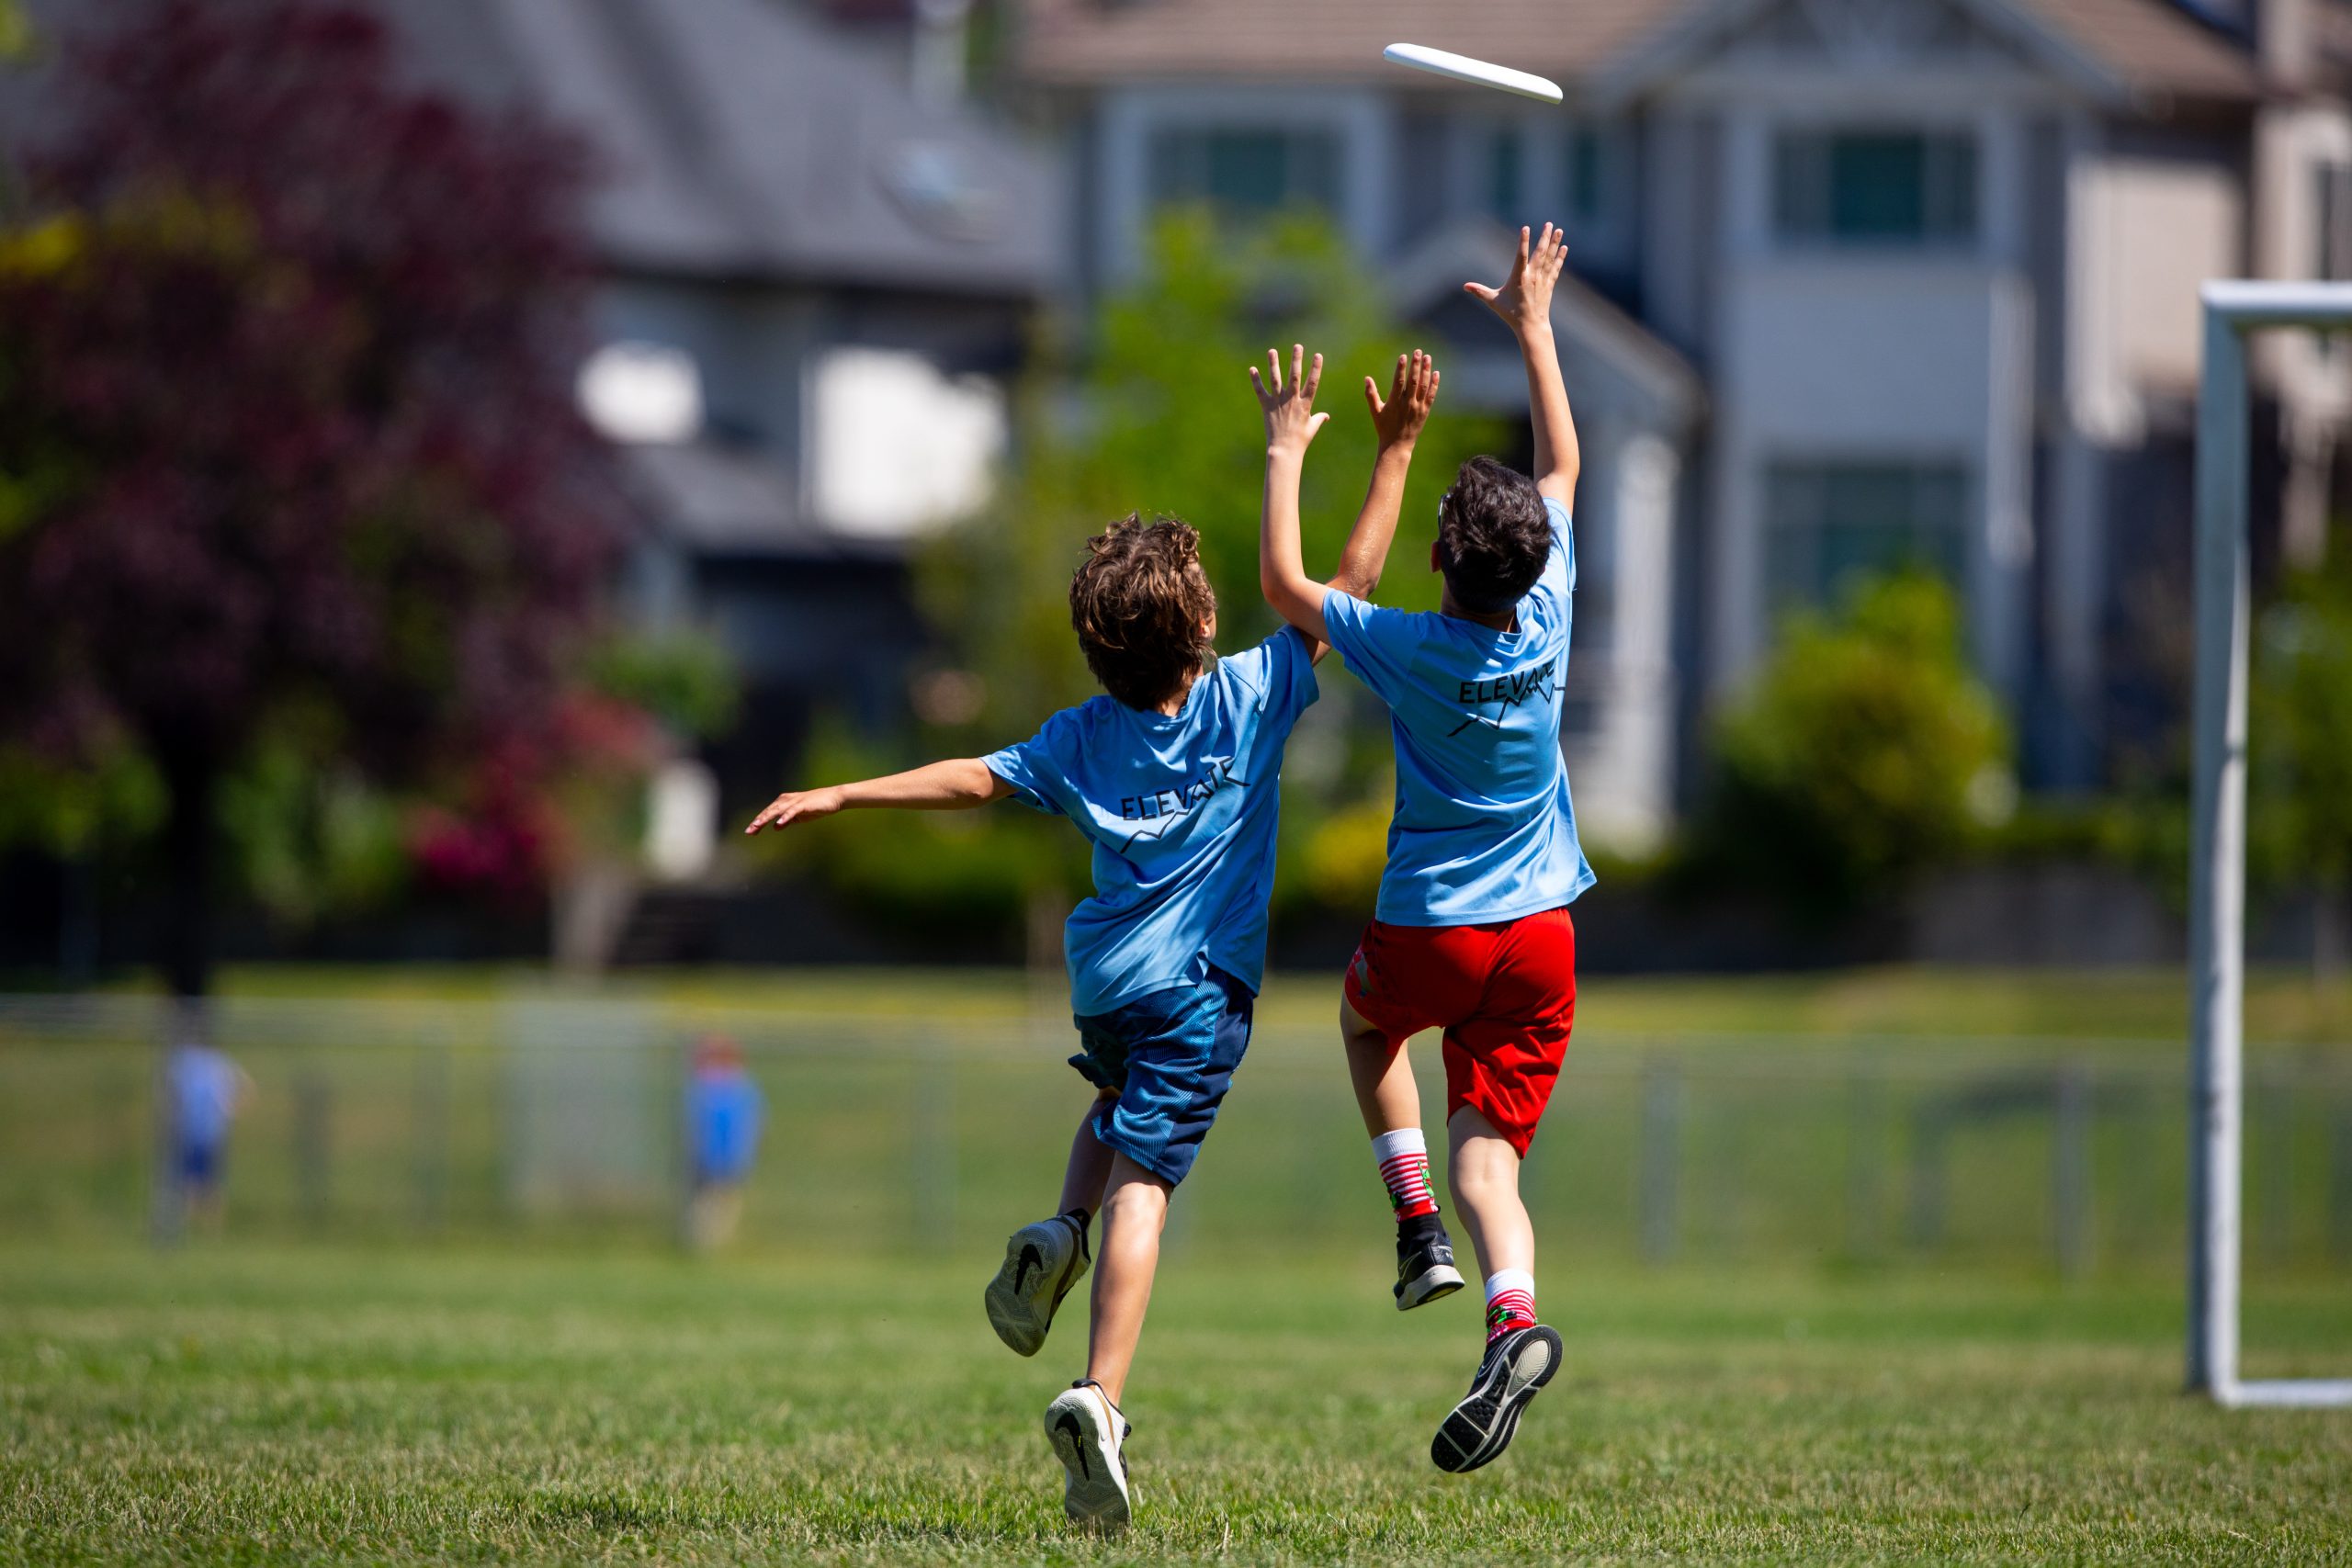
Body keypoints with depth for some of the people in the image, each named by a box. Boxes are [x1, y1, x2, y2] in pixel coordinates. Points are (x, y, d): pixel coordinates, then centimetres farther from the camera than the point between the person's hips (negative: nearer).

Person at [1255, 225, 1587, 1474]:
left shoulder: (1407, 651, -16)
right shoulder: (1547, 619, -8)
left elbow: (1282, 583, -1)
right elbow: (1563, 466, 6)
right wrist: (1532, 325, 13)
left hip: (1428, 934, -2)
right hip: (1539, 936, 2)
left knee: (1367, 1016, 33)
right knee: (1488, 1154, -1)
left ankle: (1417, 1224, 16)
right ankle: (1513, 1321, -30)